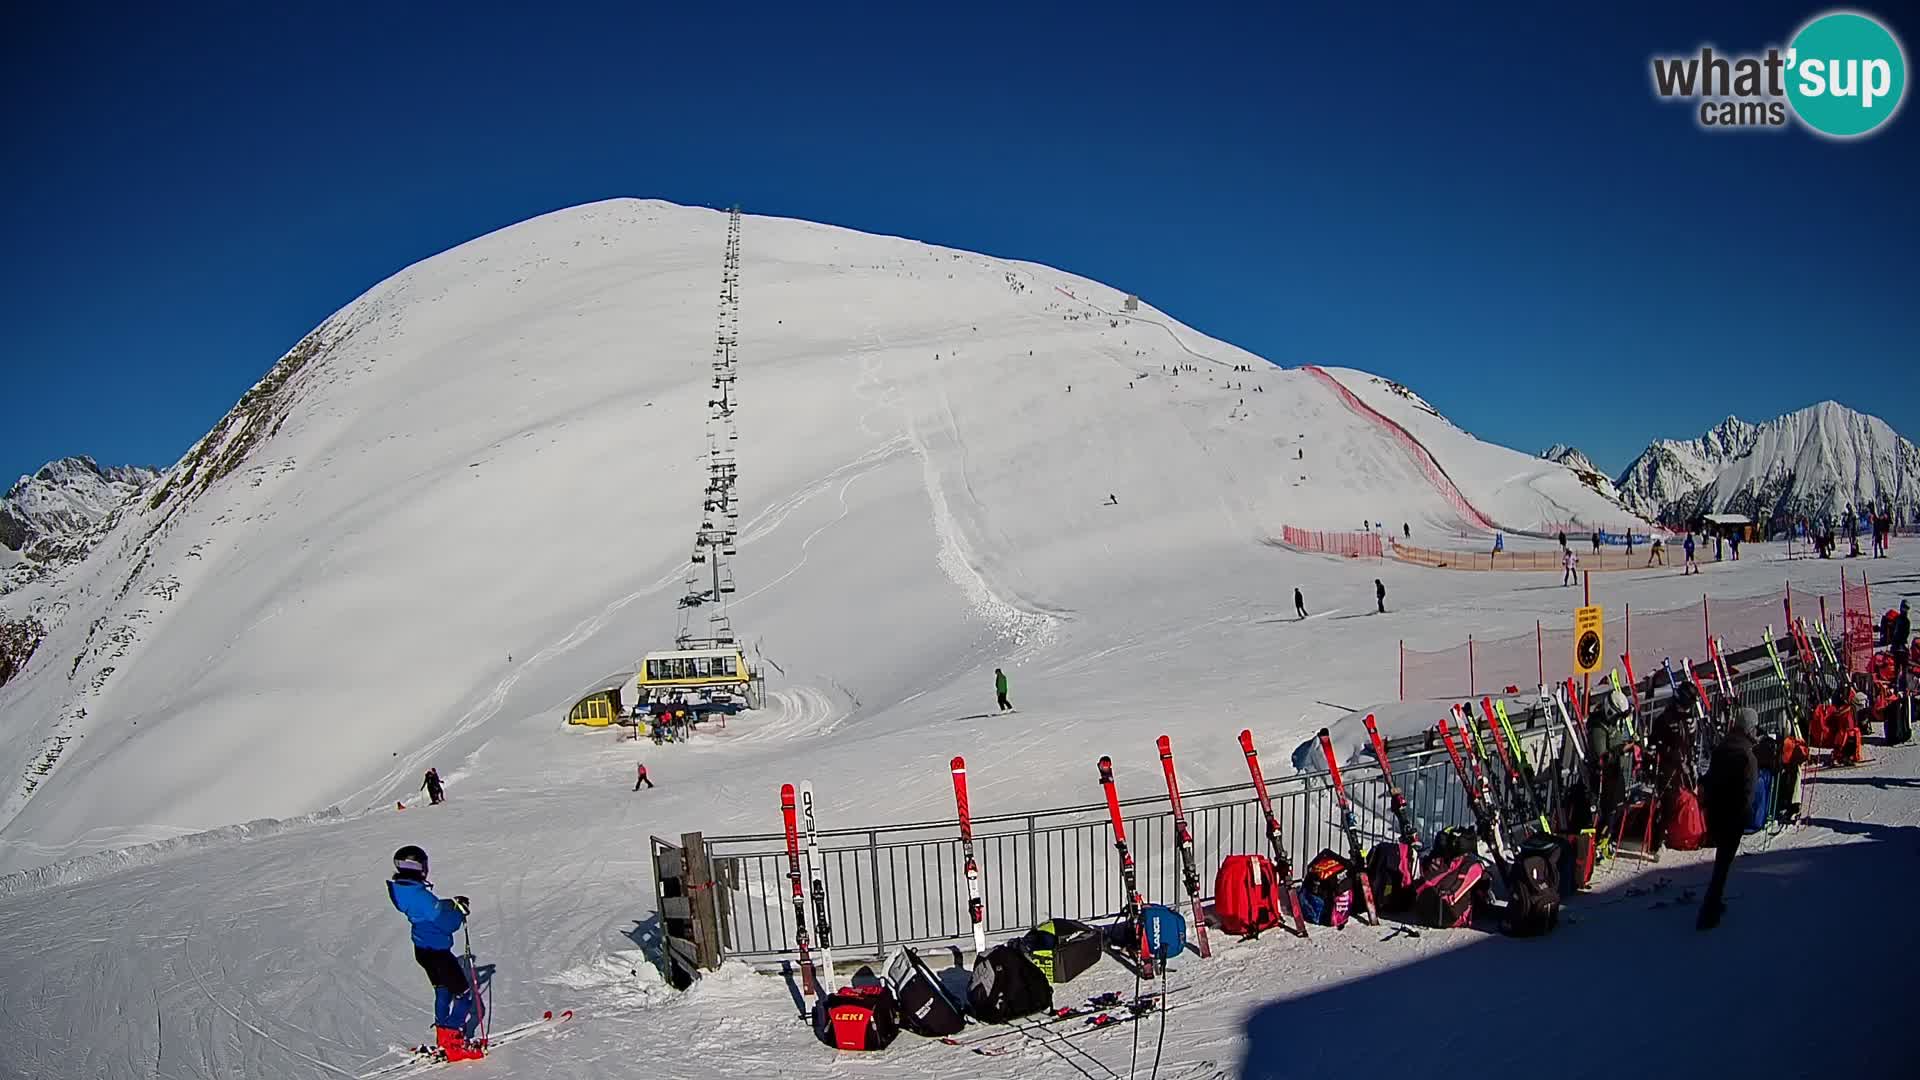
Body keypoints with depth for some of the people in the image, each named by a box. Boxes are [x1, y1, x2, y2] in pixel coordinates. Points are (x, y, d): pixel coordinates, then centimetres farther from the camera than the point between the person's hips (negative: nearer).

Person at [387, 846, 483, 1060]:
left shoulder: (399, 889, -1)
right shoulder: (420, 895, -29)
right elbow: (446, 922, -26)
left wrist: (452, 904, 3)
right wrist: (460, 909, -10)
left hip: (423, 950, 10)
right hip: (437, 951, -10)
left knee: (443, 991, 26)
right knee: (464, 994, 0)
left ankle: (443, 1037, 36)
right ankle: (453, 1043, -2)